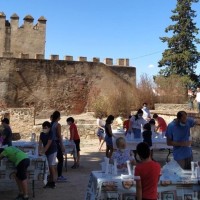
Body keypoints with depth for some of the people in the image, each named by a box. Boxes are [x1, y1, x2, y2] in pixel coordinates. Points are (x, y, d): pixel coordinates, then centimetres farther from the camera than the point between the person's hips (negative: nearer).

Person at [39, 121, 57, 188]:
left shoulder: (51, 134, -17)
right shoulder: (42, 134, 1)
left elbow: (48, 144, -24)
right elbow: (40, 143, -7)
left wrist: (43, 152, -29)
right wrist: (39, 151, -21)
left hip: (52, 151, -6)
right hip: (46, 152, 6)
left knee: (51, 166, -8)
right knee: (49, 167, 9)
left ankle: (53, 182, -3)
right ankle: (50, 182, 15)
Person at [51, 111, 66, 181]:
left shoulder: (51, 124, 6)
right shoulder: (58, 125, -14)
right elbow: (59, 136, -15)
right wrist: (62, 146, -11)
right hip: (56, 143, -8)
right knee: (61, 160, 2)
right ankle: (59, 176, 4)